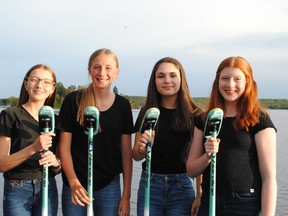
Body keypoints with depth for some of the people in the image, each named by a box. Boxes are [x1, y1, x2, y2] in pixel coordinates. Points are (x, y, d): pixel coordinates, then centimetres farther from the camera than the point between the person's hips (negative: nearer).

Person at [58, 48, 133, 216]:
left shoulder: (123, 105, 1)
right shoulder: (74, 101, -5)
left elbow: (126, 152, 2)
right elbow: (64, 147, -4)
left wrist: (126, 195, 0)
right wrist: (73, 183, -15)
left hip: (110, 186, 2)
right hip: (76, 186, -1)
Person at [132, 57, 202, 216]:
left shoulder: (194, 114, -3)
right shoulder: (147, 112, 2)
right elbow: (136, 156, 7)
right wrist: (142, 148, -15)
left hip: (182, 186, -1)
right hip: (150, 185, 2)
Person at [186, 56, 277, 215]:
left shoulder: (259, 120, -5)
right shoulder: (204, 120, 7)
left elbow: (269, 177, -9)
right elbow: (191, 170, 6)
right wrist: (208, 156, -13)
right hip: (209, 203, 4)